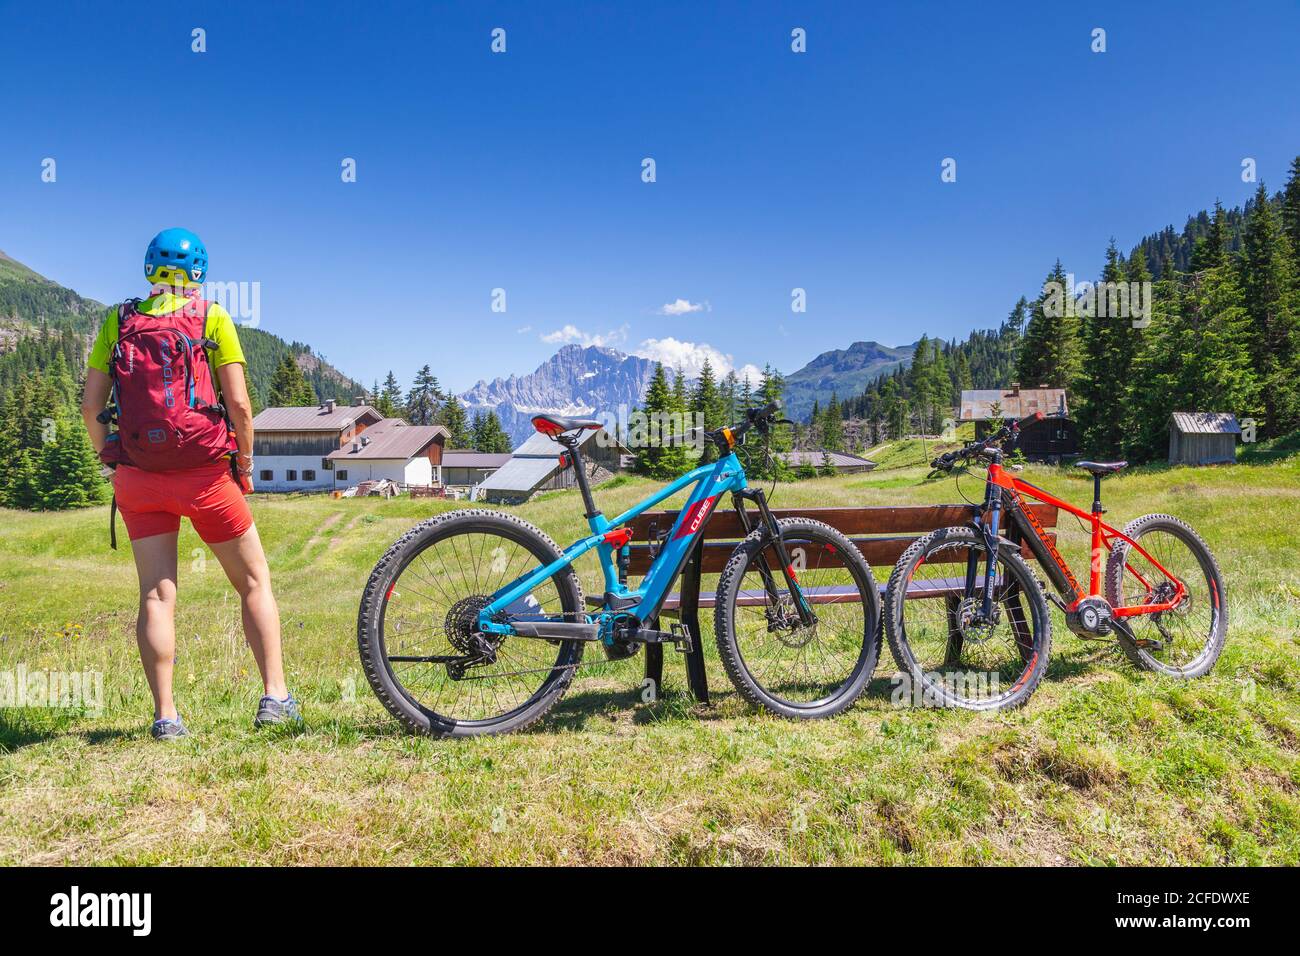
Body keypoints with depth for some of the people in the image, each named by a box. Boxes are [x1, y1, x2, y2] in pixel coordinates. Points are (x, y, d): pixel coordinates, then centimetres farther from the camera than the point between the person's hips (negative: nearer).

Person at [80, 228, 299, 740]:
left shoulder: (117, 322, 8)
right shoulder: (212, 318, -2)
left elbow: (91, 406, 3)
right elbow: (238, 402, -9)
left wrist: (111, 460, 16)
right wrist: (246, 462, 4)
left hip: (138, 476, 3)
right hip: (205, 473, -3)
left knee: (156, 595, 6)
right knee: (254, 582, 9)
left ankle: (165, 716, 7)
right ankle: (275, 696, 6)